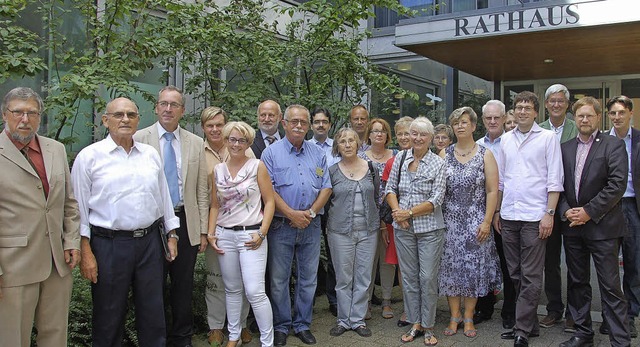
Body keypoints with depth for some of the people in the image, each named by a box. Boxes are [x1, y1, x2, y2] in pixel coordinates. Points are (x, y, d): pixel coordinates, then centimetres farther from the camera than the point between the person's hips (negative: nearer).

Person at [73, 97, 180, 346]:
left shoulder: (151, 154, 8)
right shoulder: (89, 156, -4)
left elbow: (164, 197, 14)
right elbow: (79, 208, -4)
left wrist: (172, 235, 12)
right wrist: (85, 252, -8)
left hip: (150, 241, 3)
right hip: (109, 244, -3)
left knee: (153, 313, 12)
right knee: (109, 317, 10)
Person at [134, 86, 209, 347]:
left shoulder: (196, 143, 6)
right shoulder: (139, 139, -1)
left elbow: (201, 190, 7)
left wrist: (203, 230, 4)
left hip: (186, 222, 2)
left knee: (183, 286, 12)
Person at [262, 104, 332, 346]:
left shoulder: (318, 153, 9)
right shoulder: (272, 152, -2)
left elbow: (326, 188, 6)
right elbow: (267, 189, -8)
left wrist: (311, 212, -8)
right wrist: (292, 214, -15)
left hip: (311, 226, 3)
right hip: (281, 226, -3)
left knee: (308, 279, 11)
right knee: (279, 279, 5)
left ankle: (302, 324, 25)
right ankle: (281, 326, 20)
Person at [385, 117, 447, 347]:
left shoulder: (437, 163, -4)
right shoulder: (401, 158, 5)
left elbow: (436, 200, -9)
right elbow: (390, 188, 8)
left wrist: (410, 212, -15)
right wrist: (397, 211, -9)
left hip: (429, 229, -3)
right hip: (403, 228, 3)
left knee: (428, 278, 1)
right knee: (409, 277, 10)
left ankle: (428, 327, 15)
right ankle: (415, 324, 22)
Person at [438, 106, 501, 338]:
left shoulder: (485, 155, 0)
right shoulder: (444, 154, 5)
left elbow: (492, 191, -4)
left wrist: (487, 222, -10)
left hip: (475, 222, -2)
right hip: (449, 221, 2)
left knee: (473, 268, 3)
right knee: (450, 267, 4)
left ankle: (468, 318, 16)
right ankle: (454, 317, 17)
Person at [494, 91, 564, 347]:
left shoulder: (547, 138, -1)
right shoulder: (506, 139, 12)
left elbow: (554, 179, -5)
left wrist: (549, 213, -12)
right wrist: (496, 212, 12)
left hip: (534, 216, -5)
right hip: (508, 216, 5)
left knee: (531, 276, -2)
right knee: (516, 274, 11)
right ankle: (531, 324, 23)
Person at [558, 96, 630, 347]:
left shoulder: (613, 145, -2)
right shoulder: (565, 148, 11)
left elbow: (617, 184, -11)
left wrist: (589, 211, -14)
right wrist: (565, 211, -6)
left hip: (602, 226, -5)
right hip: (572, 225, 5)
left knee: (610, 286, -3)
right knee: (577, 282, 12)